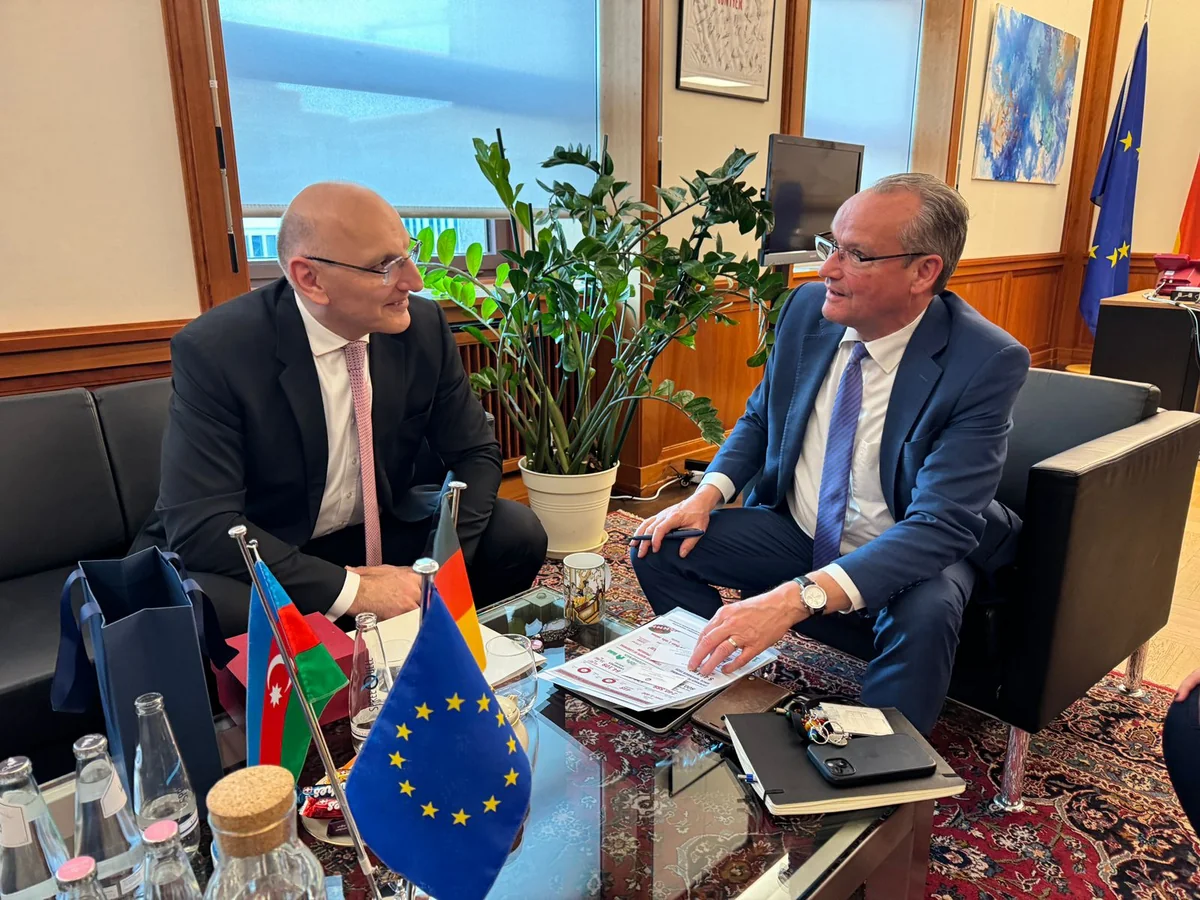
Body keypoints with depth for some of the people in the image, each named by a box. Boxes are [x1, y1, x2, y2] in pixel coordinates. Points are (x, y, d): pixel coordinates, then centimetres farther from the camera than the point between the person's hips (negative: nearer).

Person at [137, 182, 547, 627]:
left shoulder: (424, 325, -9)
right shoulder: (214, 351, -20)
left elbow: (475, 454, -2)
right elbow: (199, 526, -25)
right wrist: (351, 590, -30)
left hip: (382, 535, 4)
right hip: (261, 559, -3)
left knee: (516, 533, -15)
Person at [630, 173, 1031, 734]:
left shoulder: (987, 362, -23)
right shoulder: (807, 308, -8)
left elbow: (941, 524, -31)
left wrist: (800, 597, -44)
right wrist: (708, 493, -13)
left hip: (907, 556, -4)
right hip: (793, 531, 5)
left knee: (925, 614, -36)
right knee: (658, 547, -11)